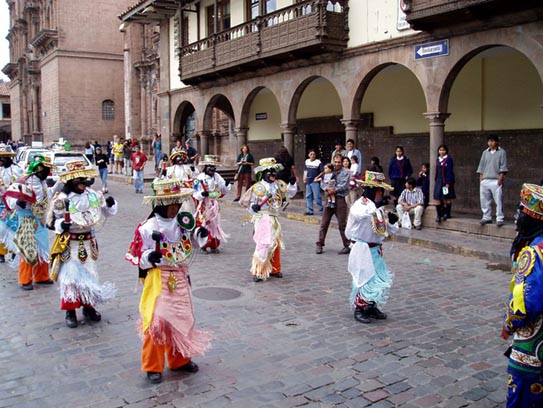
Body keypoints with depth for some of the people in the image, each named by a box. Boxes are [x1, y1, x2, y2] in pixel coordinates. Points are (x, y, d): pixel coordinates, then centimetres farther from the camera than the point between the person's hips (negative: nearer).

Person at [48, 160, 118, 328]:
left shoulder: (93, 195, -1)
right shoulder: (62, 199, -13)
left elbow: (108, 212, 10)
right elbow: (51, 221, -7)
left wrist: (111, 204, -11)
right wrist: (61, 225, -27)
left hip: (89, 242, 5)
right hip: (69, 244, -4)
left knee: (90, 275, 12)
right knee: (71, 276, -1)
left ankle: (89, 307, 28)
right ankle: (70, 312, 13)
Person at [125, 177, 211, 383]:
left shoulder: (183, 222, 1)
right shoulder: (148, 228, -14)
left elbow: (192, 245, 16)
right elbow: (139, 258, -9)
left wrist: (200, 235, -4)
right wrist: (149, 257, -30)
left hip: (180, 278, 6)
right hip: (158, 279, -5)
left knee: (182, 319, 14)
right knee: (157, 321, -6)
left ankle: (179, 359, 31)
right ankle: (153, 366, 10)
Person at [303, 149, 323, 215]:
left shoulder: (318, 162, -7)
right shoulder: (307, 161, 10)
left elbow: (322, 171, -6)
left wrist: (317, 177, -14)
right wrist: (304, 178, 11)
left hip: (315, 182, -6)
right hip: (308, 182, 6)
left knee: (317, 197, -8)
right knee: (308, 196, 9)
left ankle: (321, 210, 2)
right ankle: (310, 210, 16)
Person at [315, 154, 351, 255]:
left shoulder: (345, 173, 0)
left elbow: (344, 186, -10)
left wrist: (334, 190, -12)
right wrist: (328, 188, -13)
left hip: (340, 199, -4)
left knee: (342, 224, -1)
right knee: (324, 223, 5)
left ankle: (347, 246, 9)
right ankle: (319, 244, 14)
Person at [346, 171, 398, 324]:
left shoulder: (379, 208, 10)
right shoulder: (360, 204, -13)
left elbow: (389, 230, 14)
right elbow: (359, 214, -39)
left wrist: (392, 222, -6)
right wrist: (375, 205, -45)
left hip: (376, 250, 8)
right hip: (362, 249, -8)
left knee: (380, 280, 12)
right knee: (365, 279, -5)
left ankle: (372, 307, 28)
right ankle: (359, 309, 11)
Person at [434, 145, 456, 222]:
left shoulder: (448, 159, -7)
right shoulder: (438, 159, 12)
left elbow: (449, 171, -11)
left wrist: (448, 183, -16)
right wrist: (436, 180, 12)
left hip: (446, 181, -6)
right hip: (439, 181, 6)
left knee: (447, 198, 4)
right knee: (437, 198, -3)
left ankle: (447, 214, 14)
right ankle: (439, 214, 2)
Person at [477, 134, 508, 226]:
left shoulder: (501, 152, 3)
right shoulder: (485, 152, 15)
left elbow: (503, 167, -3)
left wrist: (500, 179, -11)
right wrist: (481, 178, 7)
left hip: (496, 181, -5)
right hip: (485, 180, 5)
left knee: (498, 200, -7)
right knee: (485, 200, 6)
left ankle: (499, 219, -4)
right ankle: (487, 217, 15)